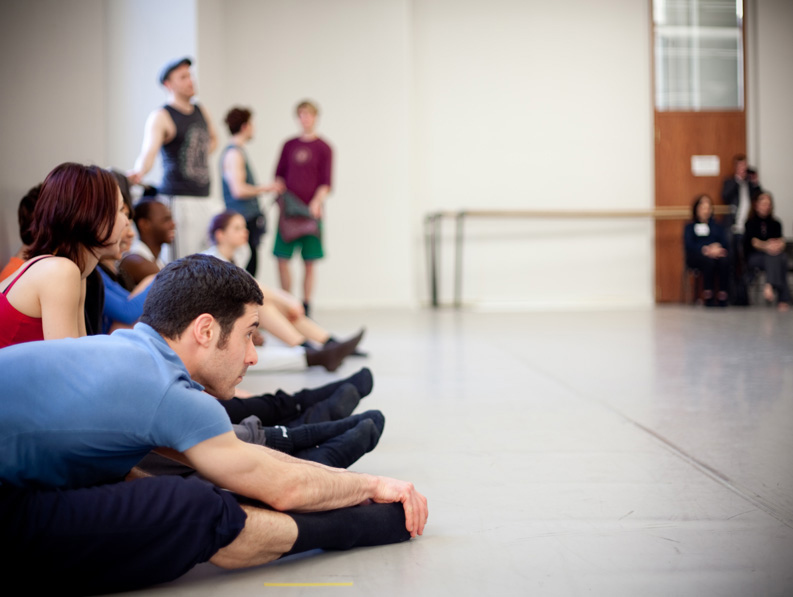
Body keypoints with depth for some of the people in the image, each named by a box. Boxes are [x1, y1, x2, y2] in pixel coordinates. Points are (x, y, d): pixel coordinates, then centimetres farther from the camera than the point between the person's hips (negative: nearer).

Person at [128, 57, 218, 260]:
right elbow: (149, 150, -25)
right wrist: (139, 172, -45)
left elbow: (213, 139, 35)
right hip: (178, 200, -7)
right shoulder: (161, 117, -7)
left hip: (204, 197, 7)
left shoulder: (201, 112, 13)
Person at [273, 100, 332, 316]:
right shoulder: (289, 145, 13)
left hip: (310, 211, -3)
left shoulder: (323, 148, 1)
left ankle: (305, 307, 8)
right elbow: (279, 174, 18)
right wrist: (279, 190, -2)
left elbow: (326, 183, -4)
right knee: (282, 259, -1)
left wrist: (316, 203, -19)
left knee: (309, 262, 0)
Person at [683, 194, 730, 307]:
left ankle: (722, 296, -36)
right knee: (709, 261, -38)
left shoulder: (716, 226, 27)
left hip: (715, 254, 2)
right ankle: (707, 296, -37)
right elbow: (689, 244, -2)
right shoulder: (690, 227, 18)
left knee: (724, 261, -35)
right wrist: (705, 250, -20)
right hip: (695, 256, -2)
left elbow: (724, 242, 9)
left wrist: (717, 247, -16)